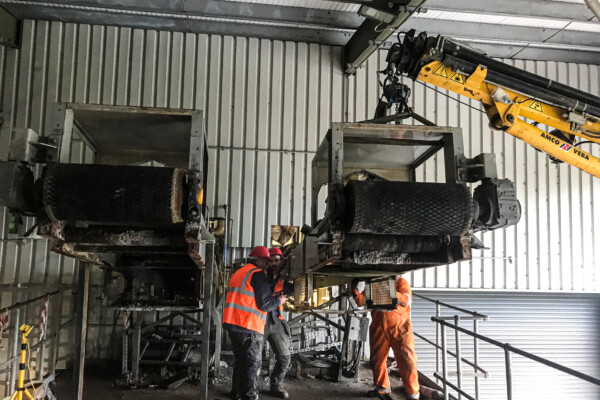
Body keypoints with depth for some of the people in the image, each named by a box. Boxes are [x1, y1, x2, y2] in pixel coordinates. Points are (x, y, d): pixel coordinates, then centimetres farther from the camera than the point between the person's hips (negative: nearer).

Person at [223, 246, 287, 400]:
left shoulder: (239, 273, 19)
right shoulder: (258, 274, -10)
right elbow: (264, 304, -14)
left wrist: (271, 296, 22)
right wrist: (279, 301, 4)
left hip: (233, 324, 9)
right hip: (248, 326, -9)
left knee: (240, 360, 20)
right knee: (252, 363, -3)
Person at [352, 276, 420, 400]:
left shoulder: (400, 282, 5)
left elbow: (406, 300, -9)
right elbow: (362, 301, 5)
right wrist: (356, 293, -16)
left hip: (399, 326, -4)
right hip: (378, 326, 4)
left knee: (406, 359, -8)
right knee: (377, 358, 11)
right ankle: (382, 388, 30)